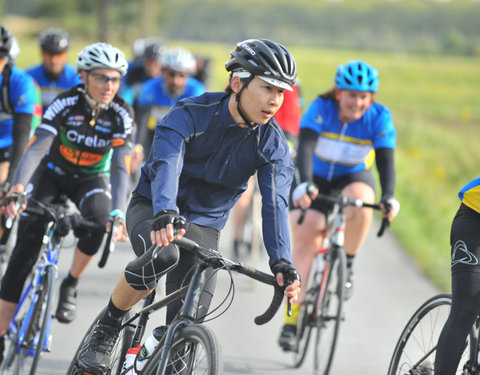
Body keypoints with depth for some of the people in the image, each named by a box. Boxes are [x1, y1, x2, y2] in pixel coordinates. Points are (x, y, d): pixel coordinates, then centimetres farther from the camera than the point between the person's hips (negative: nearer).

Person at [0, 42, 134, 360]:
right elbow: (37, 148, -32)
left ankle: (70, 285, -7)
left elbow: (120, 167, -25)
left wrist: (119, 214, -40)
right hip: (54, 173, 0)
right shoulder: (66, 104, -24)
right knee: (27, 246, -16)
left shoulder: (121, 114, -21)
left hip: (92, 179, 0)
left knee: (98, 221, -33)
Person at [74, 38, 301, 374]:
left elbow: (275, 203, -24)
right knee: (162, 255, -37)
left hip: (204, 225, 3)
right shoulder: (190, 114, -21)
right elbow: (166, 164, -36)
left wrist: (282, 263, -41)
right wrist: (164, 215, -57)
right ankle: (107, 328, -13)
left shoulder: (273, 145, -12)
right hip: (152, 209, -3)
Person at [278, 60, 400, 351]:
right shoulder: (321, 109, -21)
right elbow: (305, 148, -33)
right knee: (305, 238, -17)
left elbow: (386, 160, -24)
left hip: (353, 179, 0)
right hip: (317, 180, 0)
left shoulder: (380, 118, -17)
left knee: (361, 202, -35)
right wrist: (304, 184, -50)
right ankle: (292, 316, -13)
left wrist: (388, 197, -41)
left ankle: (348, 264, -11)